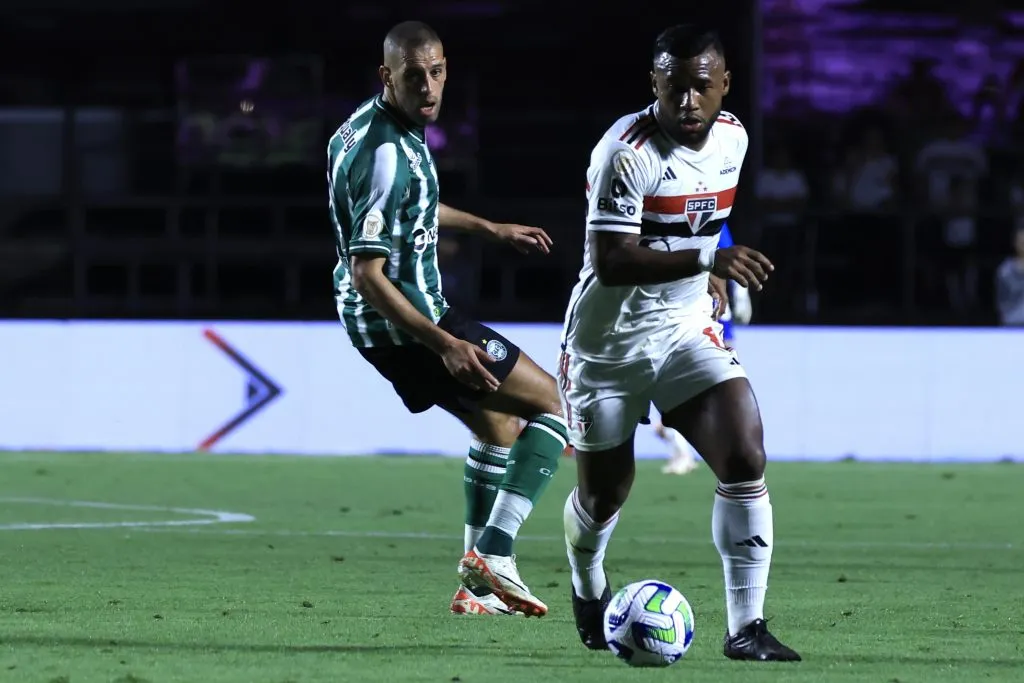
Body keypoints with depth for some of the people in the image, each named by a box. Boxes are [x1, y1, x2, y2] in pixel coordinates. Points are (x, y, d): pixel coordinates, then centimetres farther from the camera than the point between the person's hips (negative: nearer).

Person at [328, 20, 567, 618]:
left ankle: (478, 589, 26)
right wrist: (443, 344, -32)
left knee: (498, 422, 26)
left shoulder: (372, 124, 5)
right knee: (556, 405, -2)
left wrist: (489, 228, 34)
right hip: (404, 323, -10)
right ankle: (494, 555, -11)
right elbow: (367, 274, -29)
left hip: (375, 323, 10)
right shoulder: (388, 155, -27)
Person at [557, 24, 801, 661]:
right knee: (605, 493, 9)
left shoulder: (732, 138, -1)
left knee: (746, 457, -16)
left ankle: (746, 626, -12)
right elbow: (610, 261, -31)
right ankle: (588, 590, 44)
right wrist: (707, 260, -40)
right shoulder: (627, 152, -24)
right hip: (608, 340, -5)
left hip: (686, 329, 5)